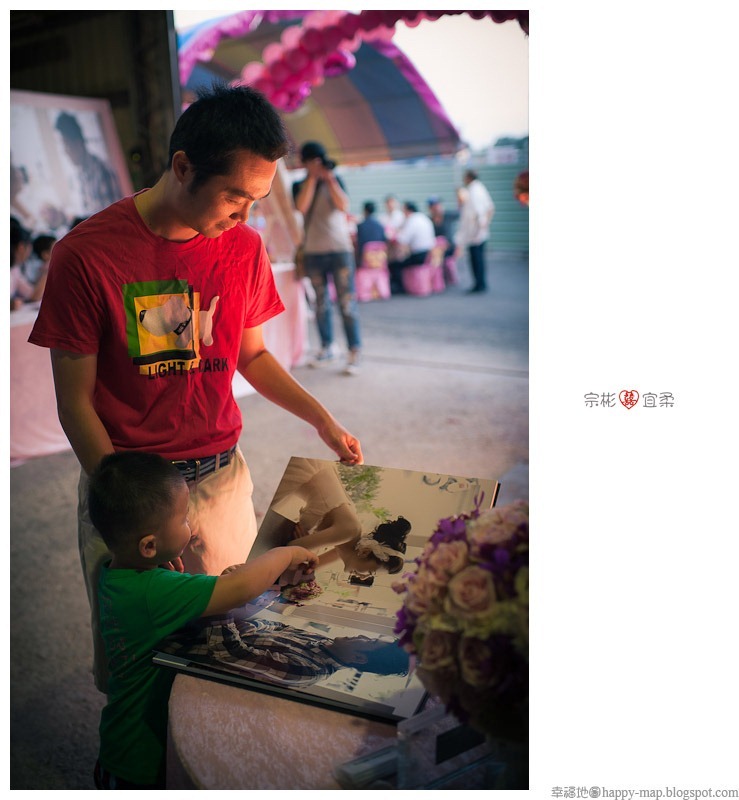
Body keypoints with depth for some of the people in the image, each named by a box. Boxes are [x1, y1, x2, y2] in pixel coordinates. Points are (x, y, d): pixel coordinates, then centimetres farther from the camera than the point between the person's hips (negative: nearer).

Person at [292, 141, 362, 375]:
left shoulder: (335, 181, 8)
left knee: (347, 302, -7)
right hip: (313, 251, 2)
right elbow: (302, 206, -10)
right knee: (321, 303, 7)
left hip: (340, 248, -2)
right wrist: (312, 178, -8)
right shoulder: (299, 185, 10)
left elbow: (344, 206, -9)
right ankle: (326, 347, 18)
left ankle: (354, 352, -7)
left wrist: (329, 178, -11)